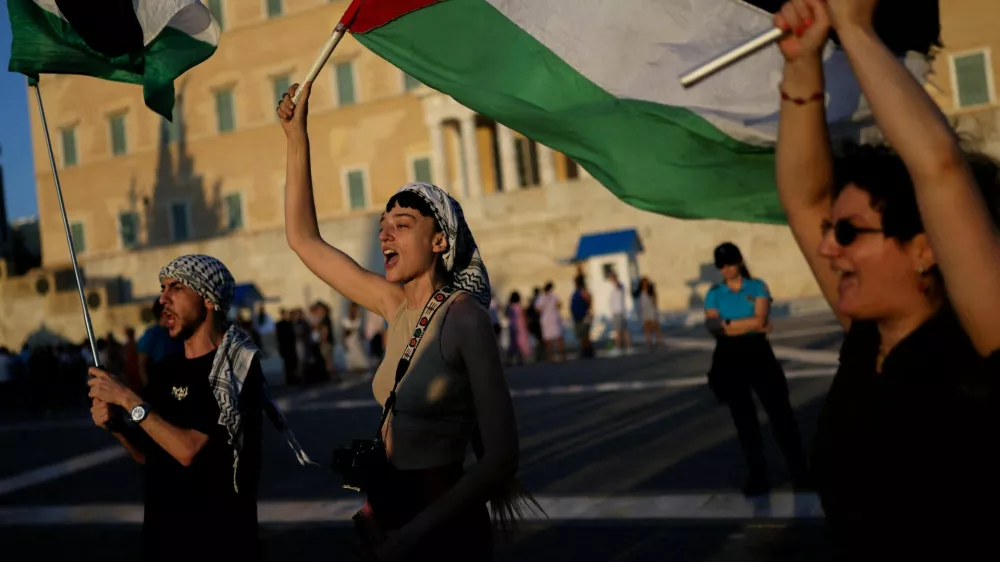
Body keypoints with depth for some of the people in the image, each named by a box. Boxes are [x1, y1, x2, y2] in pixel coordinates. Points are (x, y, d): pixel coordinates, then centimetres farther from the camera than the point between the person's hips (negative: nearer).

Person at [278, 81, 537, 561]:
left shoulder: (465, 318, -17)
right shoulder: (397, 305, 2)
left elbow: (501, 456, -21)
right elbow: (303, 239, 10)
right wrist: (297, 138, 6)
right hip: (390, 522, 7)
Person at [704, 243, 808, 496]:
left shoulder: (757, 287, 1)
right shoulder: (714, 293, 6)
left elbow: (759, 320, -13)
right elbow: (712, 325, -8)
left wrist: (727, 324, -9)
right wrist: (747, 325, -11)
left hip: (758, 353, -2)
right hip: (729, 358, 2)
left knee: (779, 411, -1)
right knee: (743, 418, 7)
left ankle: (798, 469, 13)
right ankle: (757, 475, 16)